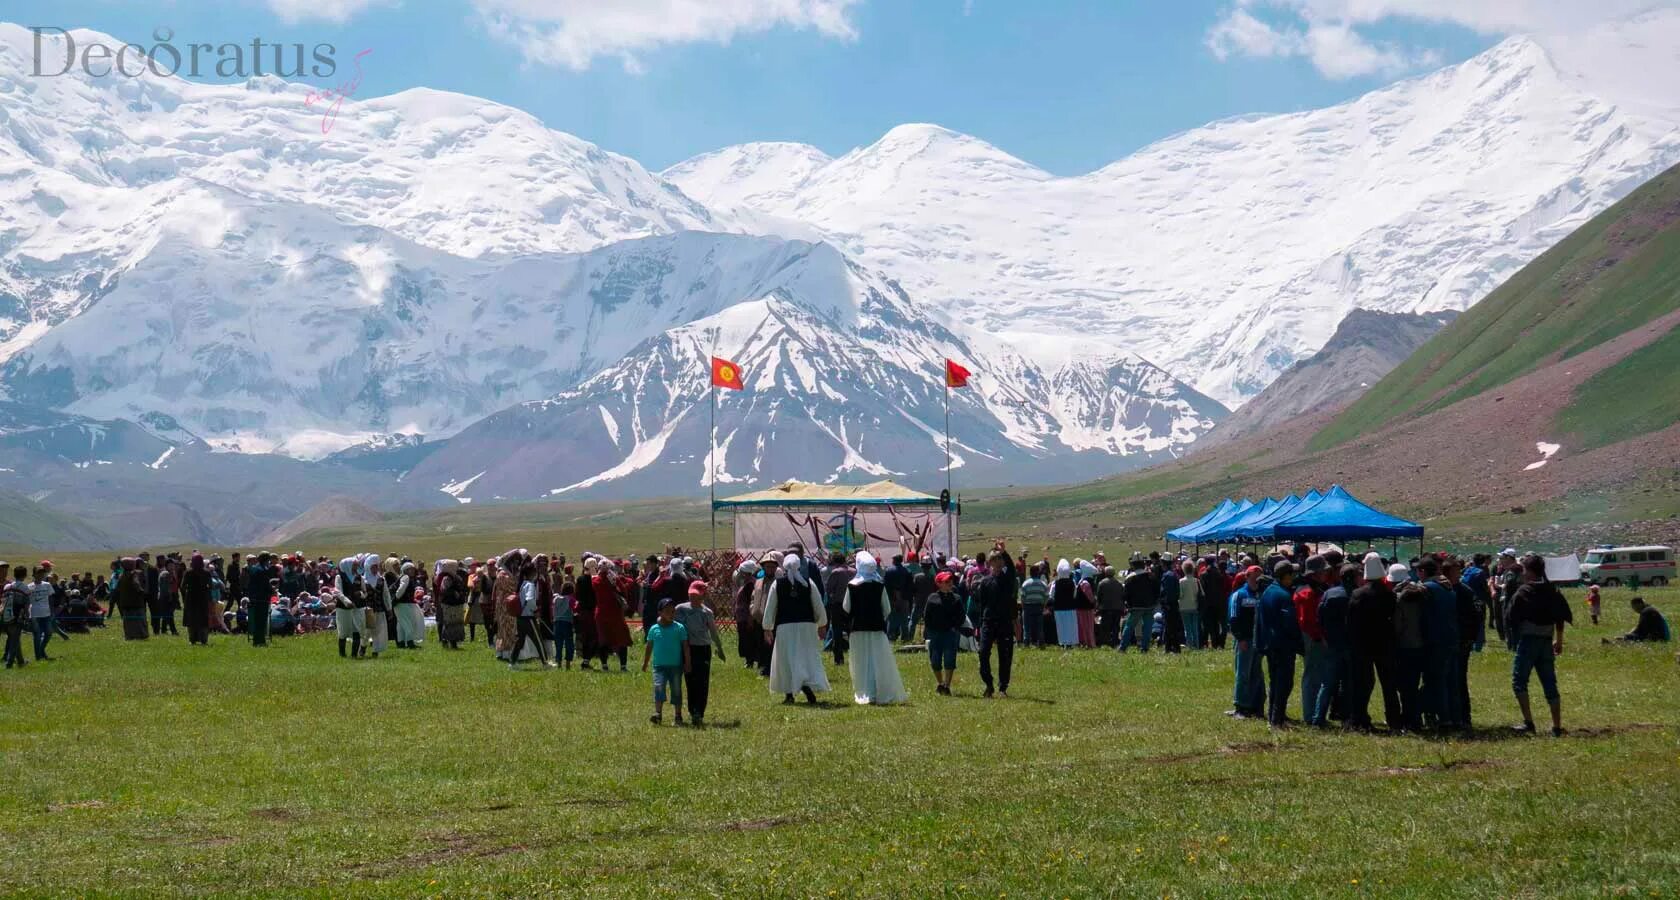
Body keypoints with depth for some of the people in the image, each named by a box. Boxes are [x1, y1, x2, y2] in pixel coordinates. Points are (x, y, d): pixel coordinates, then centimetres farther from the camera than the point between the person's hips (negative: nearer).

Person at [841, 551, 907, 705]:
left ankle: (864, 695, 3)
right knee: (880, 663, 5)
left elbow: (846, 608, 0)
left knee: (862, 663, 6)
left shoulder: (852, 585, -7)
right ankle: (883, 694, 3)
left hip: (858, 629, 0)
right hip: (877, 628, 0)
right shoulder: (880, 585, -4)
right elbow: (887, 609, 0)